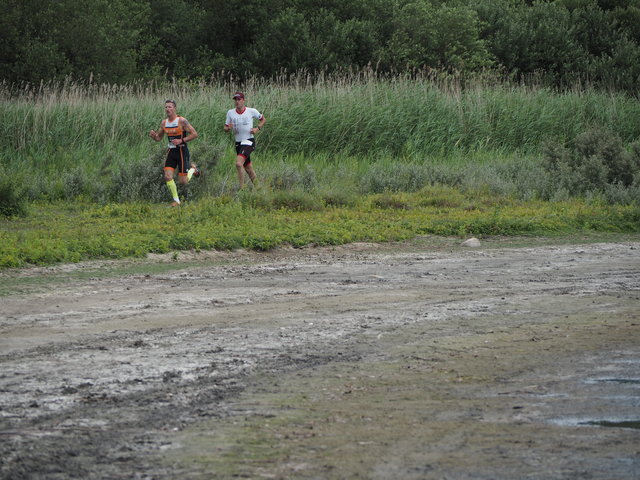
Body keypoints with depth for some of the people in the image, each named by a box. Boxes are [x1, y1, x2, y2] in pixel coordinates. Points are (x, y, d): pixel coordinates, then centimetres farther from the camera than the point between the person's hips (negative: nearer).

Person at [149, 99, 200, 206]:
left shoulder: (181, 121, -14)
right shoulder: (164, 123, 5)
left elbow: (195, 134, -14)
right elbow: (159, 138, 16)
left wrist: (181, 140, -23)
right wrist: (153, 135, -8)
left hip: (182, 151, -5)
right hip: (171, 152, 5)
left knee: (183, 182, -2)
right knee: (167, 176, -10)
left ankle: (193, 168, 30)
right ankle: (176, 200, 5)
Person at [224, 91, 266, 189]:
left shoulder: (251, 111, -2)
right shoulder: (230, 113, 6)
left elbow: (263, 119, 13)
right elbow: (225, 128, 10)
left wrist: (257, 128, -5)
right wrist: (228, 128, -14)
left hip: (249, 141, -5)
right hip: (238, 143, 5)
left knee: (238, 163, -25)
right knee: (248, 168, 12)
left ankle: (242, 187, -21)